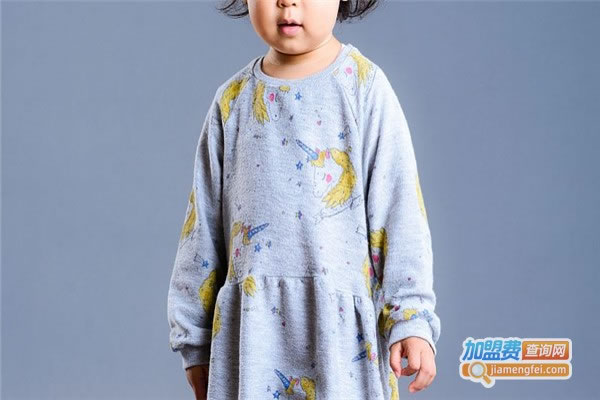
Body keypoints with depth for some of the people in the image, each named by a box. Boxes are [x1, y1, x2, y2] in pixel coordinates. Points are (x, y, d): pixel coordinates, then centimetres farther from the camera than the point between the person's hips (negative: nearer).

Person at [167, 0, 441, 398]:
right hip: (252, 331, 3)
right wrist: (194, 339, 12)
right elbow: (203, 225, 11)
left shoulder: (365, 86, -2)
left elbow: (399, 211, -5)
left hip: (341, 326, -3)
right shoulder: (233, 100, 7)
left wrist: (412, 318, -10)